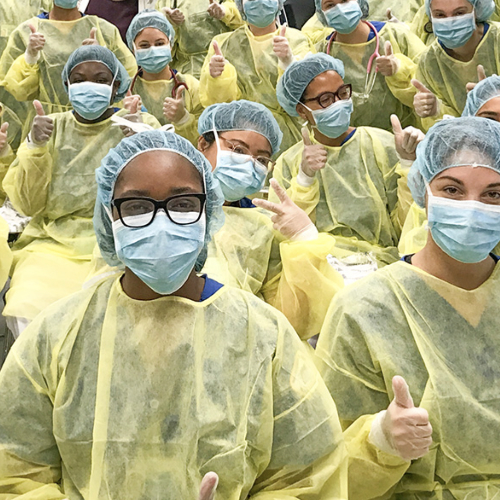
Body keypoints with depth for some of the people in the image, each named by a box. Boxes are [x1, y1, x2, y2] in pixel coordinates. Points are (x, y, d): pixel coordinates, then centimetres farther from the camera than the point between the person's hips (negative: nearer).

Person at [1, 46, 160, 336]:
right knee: (28, 313, -25)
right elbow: (27, 205, 7)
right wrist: (36, 146, -6)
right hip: (54, 247, 2)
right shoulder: (52, 128, 14)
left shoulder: (142, 126, 8)